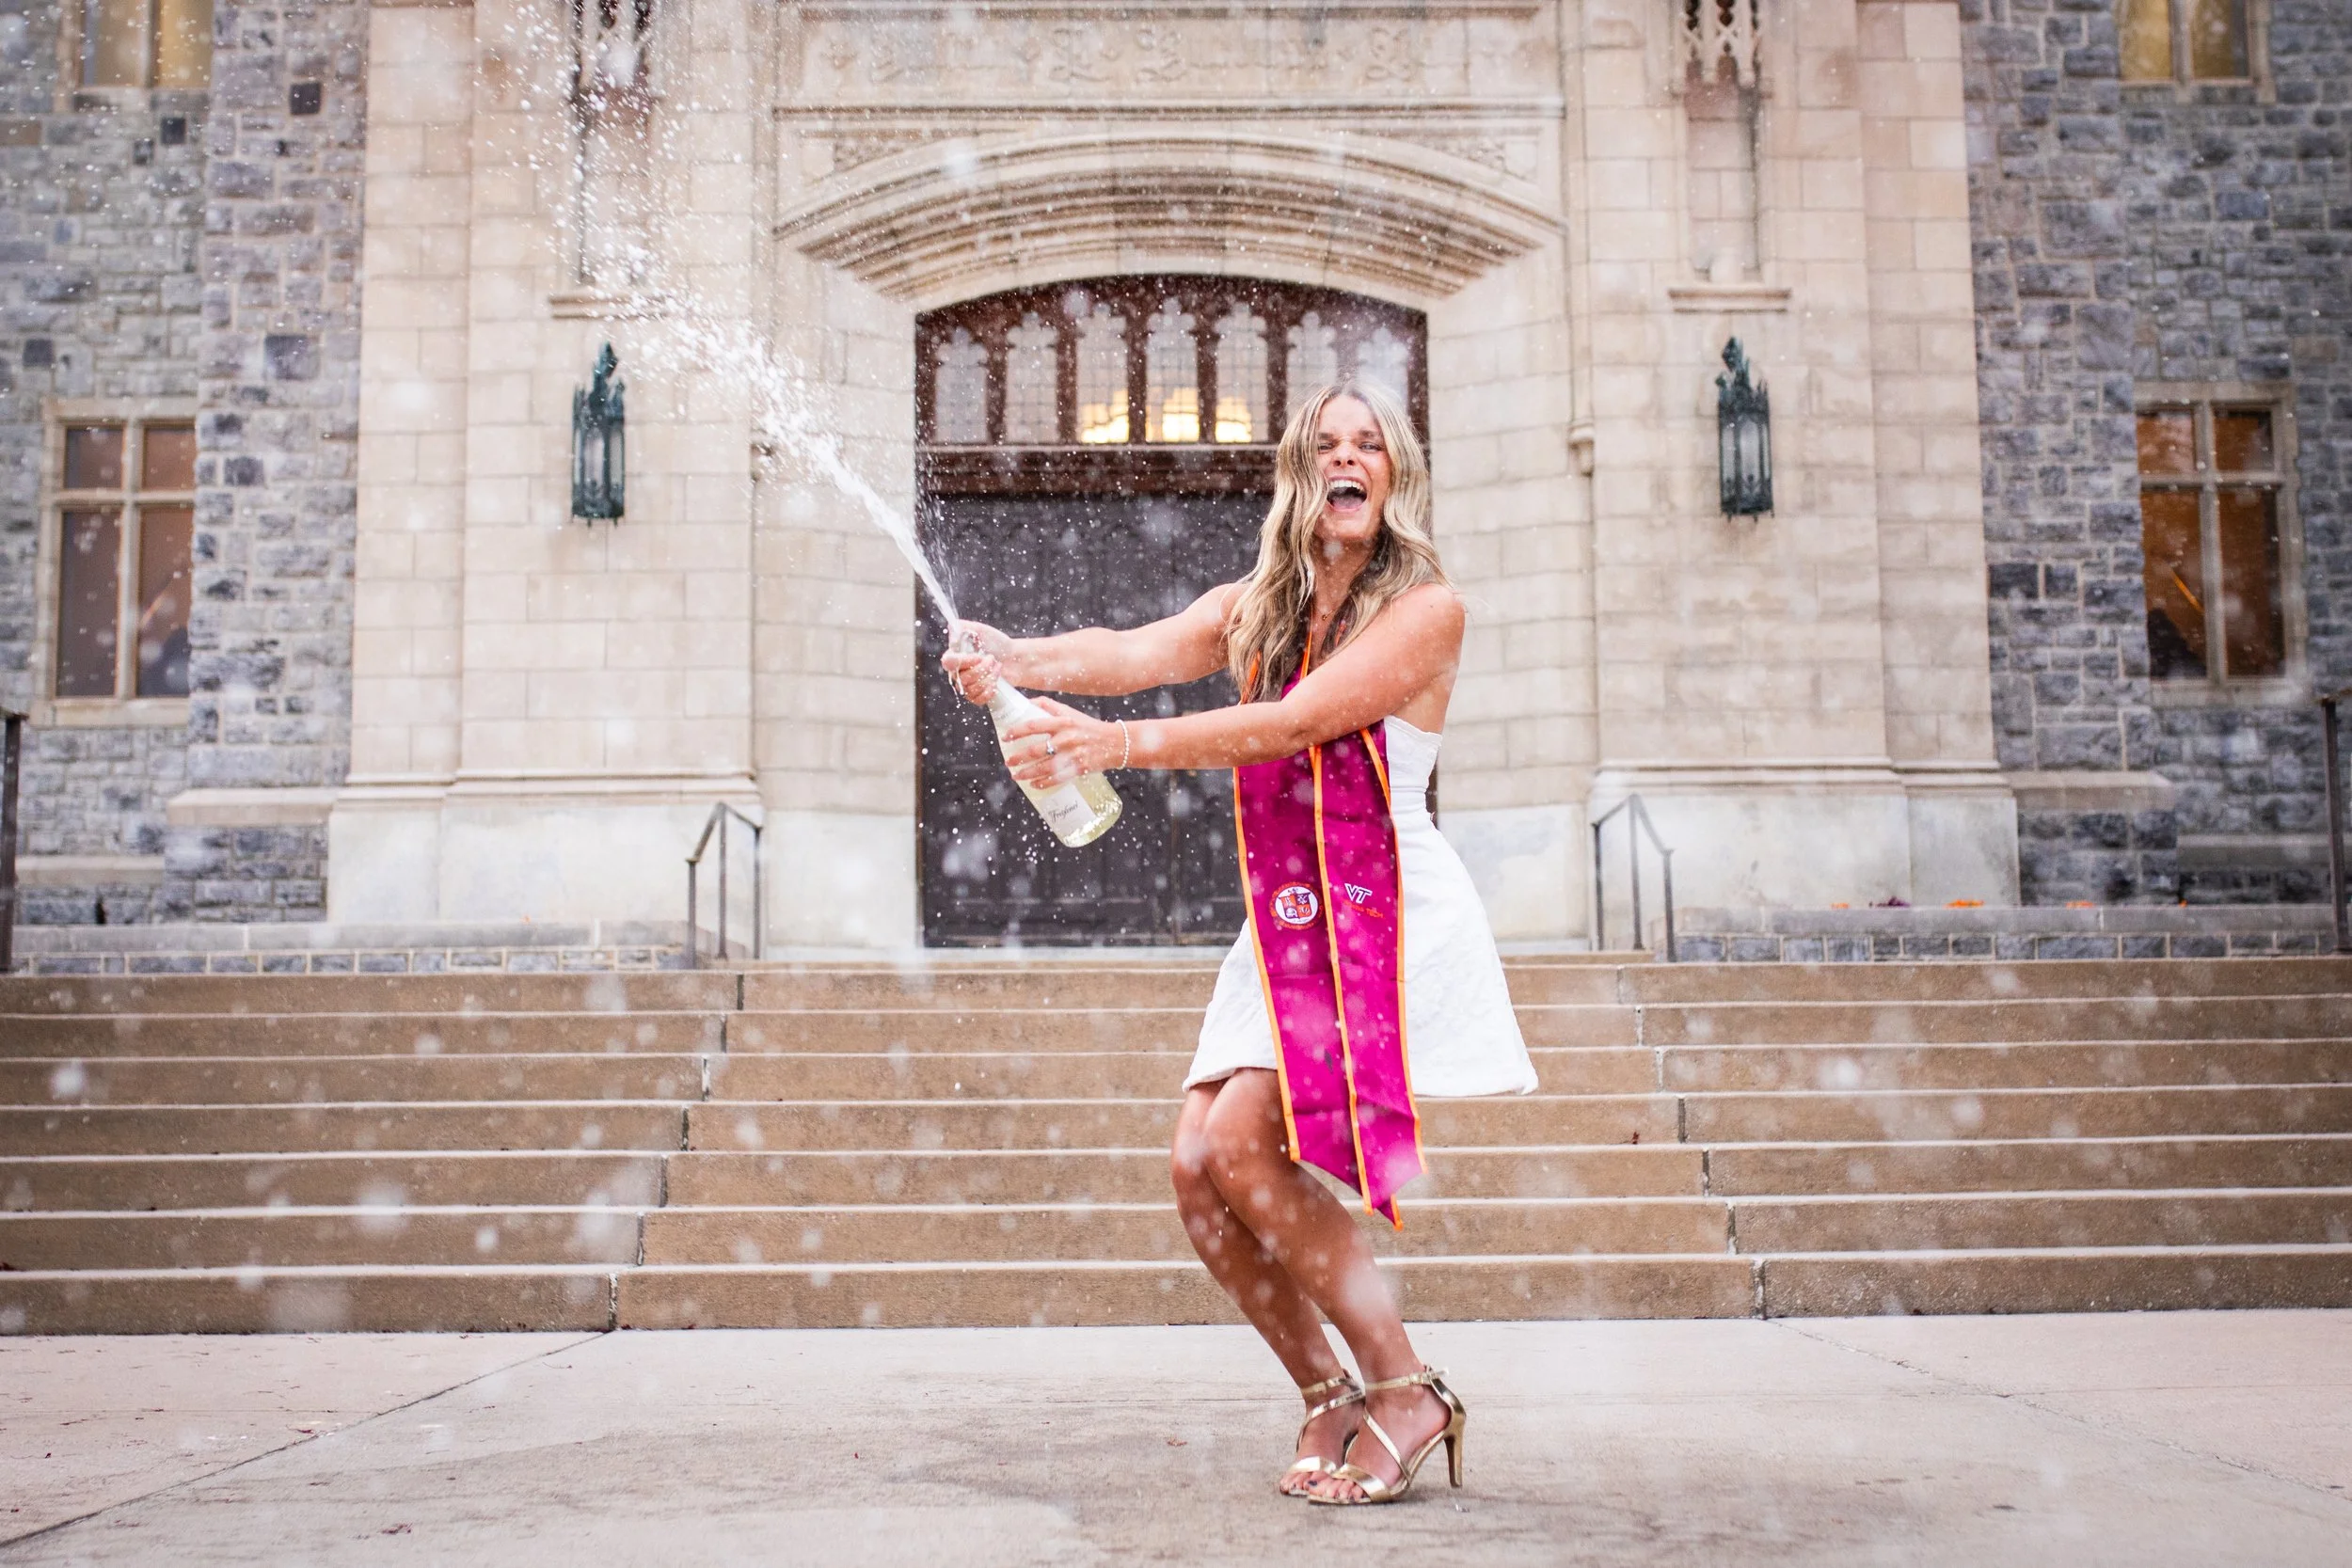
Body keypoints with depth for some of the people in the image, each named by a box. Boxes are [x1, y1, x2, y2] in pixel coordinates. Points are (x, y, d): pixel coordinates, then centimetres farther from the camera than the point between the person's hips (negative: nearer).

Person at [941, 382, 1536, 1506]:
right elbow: (1132, 652, -8)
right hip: (1283, 926, 6)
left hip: (1390, 919, -6)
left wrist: (1116, 745, -31)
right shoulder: (1251, 611, 11)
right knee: (1195, 1169, -6)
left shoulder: (1424, 609, -7)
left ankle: (1404, 1393, -3)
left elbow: (1292, 723, -21)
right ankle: (1330, 1399, 14)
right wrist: (1021, 662, -29)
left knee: (1239, 1142, -19)